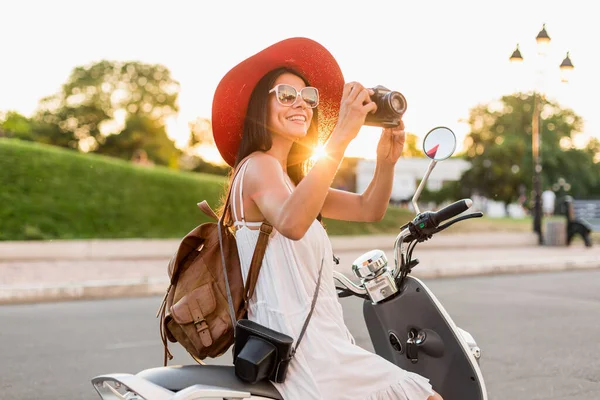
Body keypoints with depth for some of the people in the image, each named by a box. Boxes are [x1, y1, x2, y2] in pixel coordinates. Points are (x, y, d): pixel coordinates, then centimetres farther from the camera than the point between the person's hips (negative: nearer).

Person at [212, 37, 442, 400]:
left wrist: (387, 161, -4)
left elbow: (369, 209, 15)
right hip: (301, 347, -10)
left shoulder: (293, 177, 20)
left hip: (320, 340, 10)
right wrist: (342, 134, -37)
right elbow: (291, 223, -34)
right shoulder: (258, 166, -11)